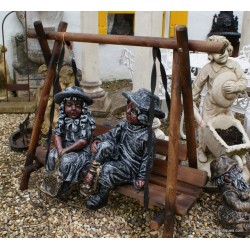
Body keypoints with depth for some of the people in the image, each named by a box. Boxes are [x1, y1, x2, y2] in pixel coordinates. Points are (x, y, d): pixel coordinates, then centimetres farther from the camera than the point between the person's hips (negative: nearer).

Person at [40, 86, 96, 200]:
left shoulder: (85, 121, -17)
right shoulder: (63, 119, 0)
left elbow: (83, 141, -21)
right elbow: (57, 135, -3)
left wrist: (66, 150, -21)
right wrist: (60, 150, -21)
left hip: (80, 151, -6)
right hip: (64, 148, 6)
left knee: (67, 161, -29)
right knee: (52, 155, -17)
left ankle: (63, 190, -10)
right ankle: (51, 184, 1)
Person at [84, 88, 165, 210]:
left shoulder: (147, 136, -21)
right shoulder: (124, 124, -3)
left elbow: (147, 159, -14)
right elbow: (111, 135, 6)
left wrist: (142, 177, -12)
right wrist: (97, 140, -10)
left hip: (128, 169, -5)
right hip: (116, 158, 6)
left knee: (109, 168, -31)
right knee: (105, 145, -21)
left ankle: (102, 197, -6)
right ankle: (91, 171, -11)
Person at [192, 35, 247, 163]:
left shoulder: (234, 65, -11)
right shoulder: (208, 69, -19)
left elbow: (244, 82, -9)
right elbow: (197, 85, -8)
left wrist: (235, 86, -31)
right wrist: (193, 101, -2)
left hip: (227, 105, 4)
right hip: (211, 105, -4)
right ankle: (201, 150, 30)